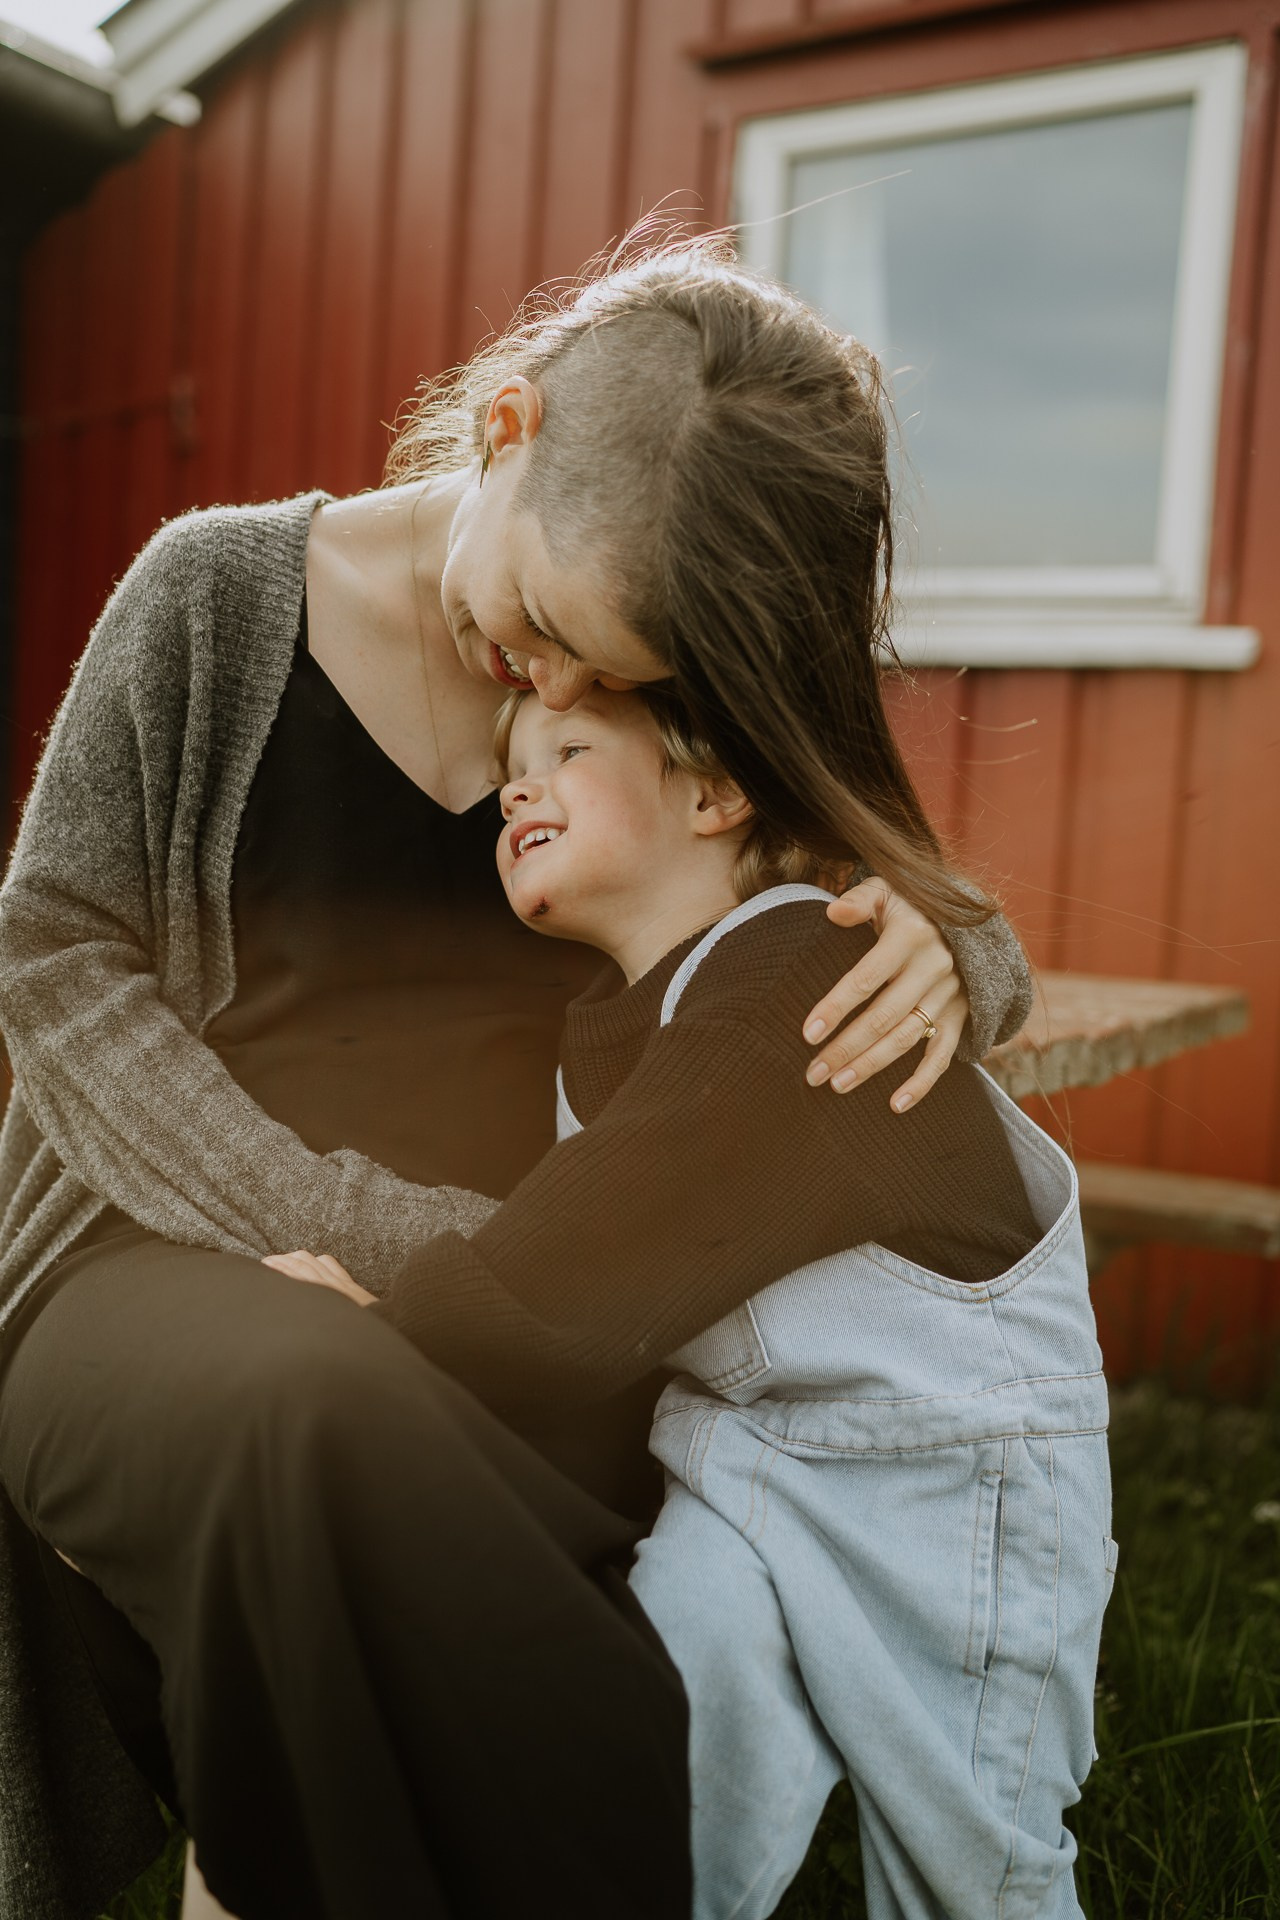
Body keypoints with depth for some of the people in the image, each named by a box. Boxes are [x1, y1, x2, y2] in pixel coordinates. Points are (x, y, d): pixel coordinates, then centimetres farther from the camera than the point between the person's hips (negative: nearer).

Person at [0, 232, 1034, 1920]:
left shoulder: (681, 701, 0)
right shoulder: (223, 594, -6)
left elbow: (970, 934, 8)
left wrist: (945, 958, -20)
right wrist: (366, 1235, -18)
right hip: (172, 1266, -2)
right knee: (329, 1420, -36)